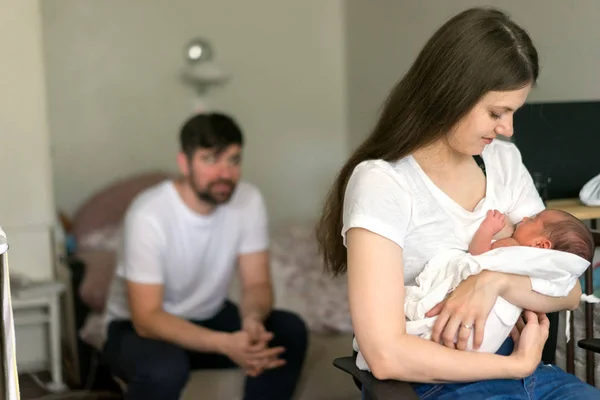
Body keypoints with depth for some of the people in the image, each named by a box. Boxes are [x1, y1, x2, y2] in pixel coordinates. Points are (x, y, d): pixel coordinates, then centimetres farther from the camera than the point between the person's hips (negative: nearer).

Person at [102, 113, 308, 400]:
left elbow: (257, 283, -10)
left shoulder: (248, 200, -14)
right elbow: (147, 318, -31)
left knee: (290, 331, -18)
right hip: (139, 327, -5)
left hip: (208, 318, 5)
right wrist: (225, 344, -44)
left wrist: (252, 320, -36)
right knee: (164, 366, -38)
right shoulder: (149, 215, -29)